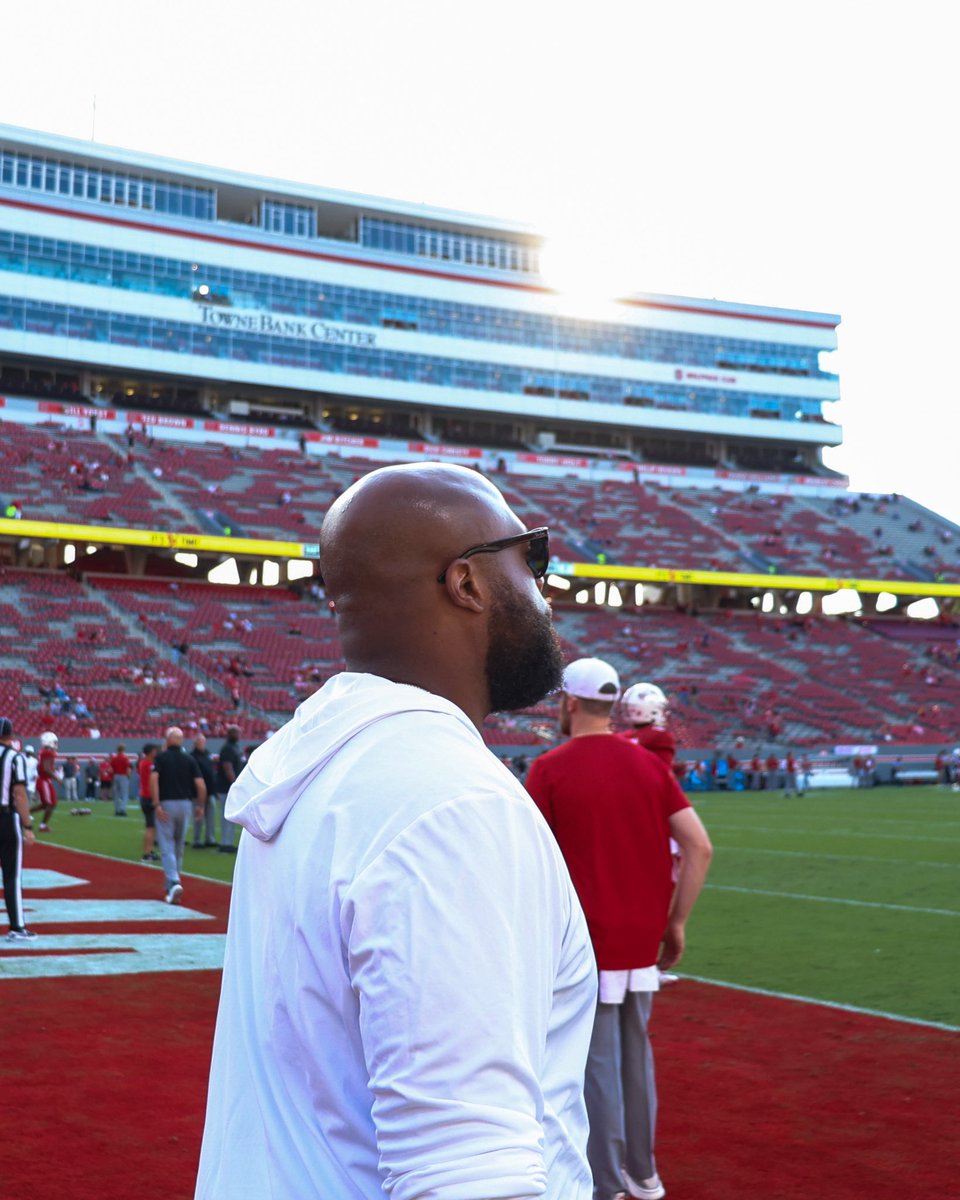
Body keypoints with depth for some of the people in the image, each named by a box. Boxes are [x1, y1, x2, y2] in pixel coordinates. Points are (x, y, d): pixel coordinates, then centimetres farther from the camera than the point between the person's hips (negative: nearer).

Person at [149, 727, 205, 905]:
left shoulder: (161, 757, -1)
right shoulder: (189, 760, 6)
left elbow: (154, 779, -17)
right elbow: (201, 785, -2)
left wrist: (156, 805, -17)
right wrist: (200, 806, 10)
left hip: (165, 804, -3)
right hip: (185, 804, 3)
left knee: (167, 848, -5)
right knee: (178, 848, 15)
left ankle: (174, 883, -24)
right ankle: (170, 886, 24)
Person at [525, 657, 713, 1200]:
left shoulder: (550, 769, -8)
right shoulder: (650, 763, 4)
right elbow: (700, 847, -1)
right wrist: (677, 922, 7)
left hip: (584, 941, -4)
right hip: (643, 939, 5)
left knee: (597, 1062, 3)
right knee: (636, 1053, 18)